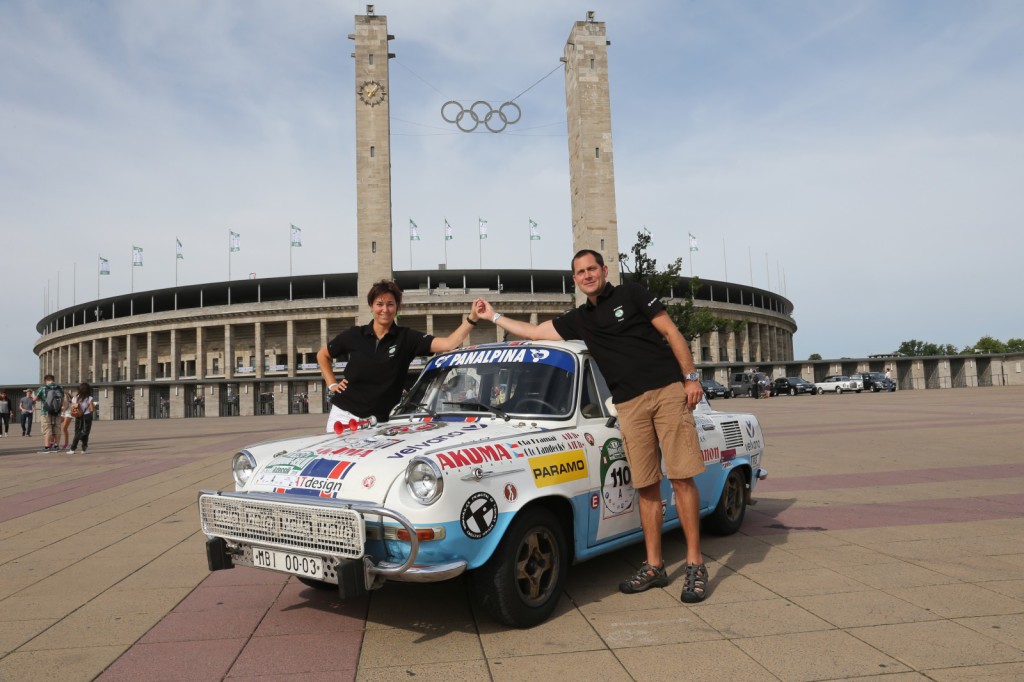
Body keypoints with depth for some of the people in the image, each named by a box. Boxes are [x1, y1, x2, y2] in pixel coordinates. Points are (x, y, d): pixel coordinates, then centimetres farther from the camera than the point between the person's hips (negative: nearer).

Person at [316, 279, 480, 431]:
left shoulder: (407, 338, -4)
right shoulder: (354, 336, 0)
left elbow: (449, 344, -17)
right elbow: (322, 355, 17)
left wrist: (471, 318, -28)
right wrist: (332, 384, 5)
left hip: (379, 421, -1)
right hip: (344, 414, 1)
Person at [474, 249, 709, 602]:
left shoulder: (631, 293, 5)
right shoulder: (578, 319, 16)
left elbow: (670, 331, 1)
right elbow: (534, 332, 21)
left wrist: (691, 377, -5)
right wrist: (493, 316, 22)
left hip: (668, 390, -4)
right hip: (630, 405, 4)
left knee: (682, 478, -5)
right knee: (646, 487, 4)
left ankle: (695, 564, 1)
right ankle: (654, 566, 11)